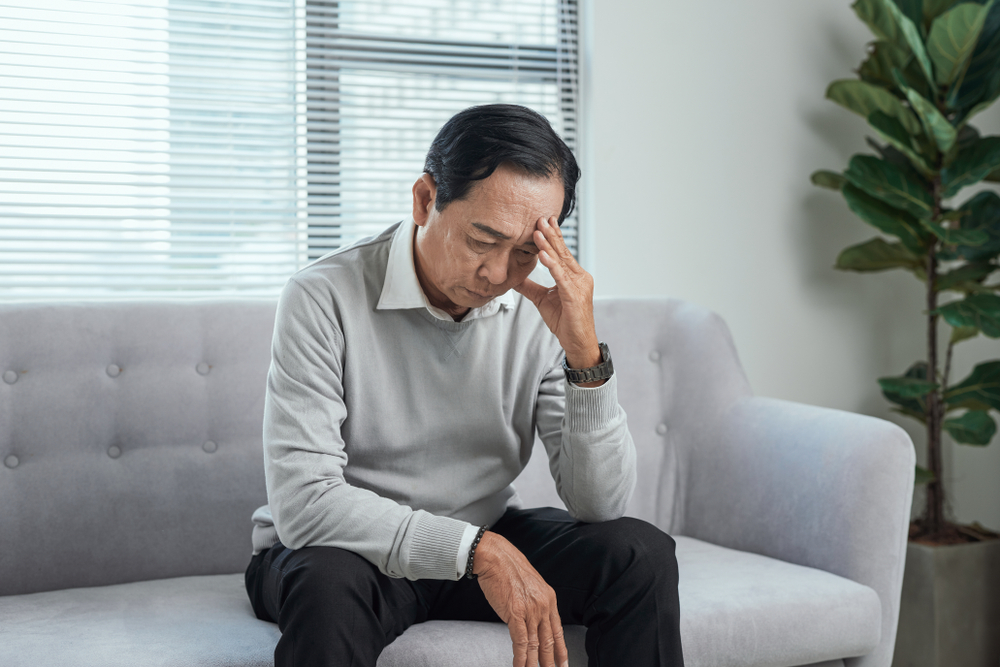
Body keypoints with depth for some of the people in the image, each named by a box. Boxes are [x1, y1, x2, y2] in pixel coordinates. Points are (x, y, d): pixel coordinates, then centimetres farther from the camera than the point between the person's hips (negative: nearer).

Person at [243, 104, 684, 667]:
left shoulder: (542, 309, -9)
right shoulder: (325, 299, -21)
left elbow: (600, 505, -12)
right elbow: (303, 503, -28)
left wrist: (586, 355, -26)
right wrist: (477, 551, -33)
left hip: (486, 546, 4)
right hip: (348, 549, -4)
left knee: (642, 553, -16)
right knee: (331, 583, -37)